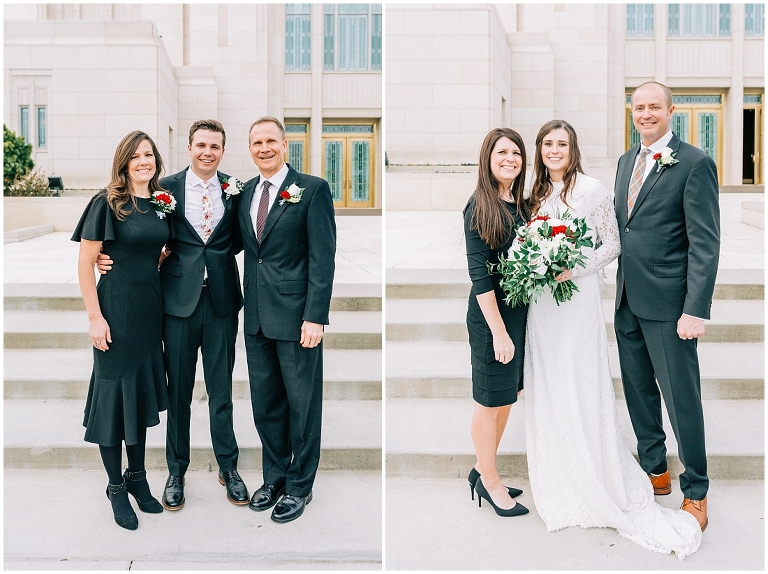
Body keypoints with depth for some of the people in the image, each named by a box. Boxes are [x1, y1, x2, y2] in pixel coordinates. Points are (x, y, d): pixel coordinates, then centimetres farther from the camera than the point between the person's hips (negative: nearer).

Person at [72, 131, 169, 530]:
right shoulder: (107, 203, -10)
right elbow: (85, 262, -11)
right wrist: (94, 317, -14)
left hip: (151, 309, 6)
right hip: (116, 307, -6)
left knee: (142, 392, 14)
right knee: (114, 392, 4)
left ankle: (137, 477, 30)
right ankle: (116, 488, 19)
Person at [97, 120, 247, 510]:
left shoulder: (233, 190, 5)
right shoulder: (167, 187, 0)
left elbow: (236, 241, 11)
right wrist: (112, 258, -10)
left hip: (221, 300, 1)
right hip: (179, 298, -1)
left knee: (221, 389, 9)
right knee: (178, 390, 9)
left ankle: (228, 467, 26)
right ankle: (176, 472, 25)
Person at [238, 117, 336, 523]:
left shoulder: (312, 189, -6)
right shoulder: (246, 192, 12)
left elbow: (323, 258, -10)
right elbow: (248, 249, 15)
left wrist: (315, 316, -16)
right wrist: (247, 303, 4)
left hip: (296, 315, -5)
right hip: (256, 316, 6)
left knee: (302, 403, 6)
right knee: (265, 403, 14)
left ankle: (300, 486, 21)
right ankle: (274, 477, 31)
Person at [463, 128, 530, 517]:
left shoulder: (520, 204, 7)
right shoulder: (480, 206, -14)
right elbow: (478, 273, -18)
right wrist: (499, 330, -20)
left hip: (520, 309, 8)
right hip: (490, 313, -8)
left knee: (507, 396, 16)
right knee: (491, 400, 6)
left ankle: (484, 470, 33)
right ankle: (489, 481, 24)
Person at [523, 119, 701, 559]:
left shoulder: (592, 189, -6)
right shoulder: (537, 193, 13)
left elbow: (612, 245, -5)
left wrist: (576, 268, -18)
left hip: (579, 298, -6)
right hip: (542, 302, 6)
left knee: (583, 387, -4)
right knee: (548, 388, 9)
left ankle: (600, 482, 11)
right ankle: (561, 484, 23)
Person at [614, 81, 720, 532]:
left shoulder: (695, 164, -10)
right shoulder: (627, 162, 13)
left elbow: (705, 242, -14)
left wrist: (696, 310, -20)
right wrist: (622, 283, 10)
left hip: (668, 304, -7)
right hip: (628, 300, 7)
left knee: (681, 397, 3)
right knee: (638, 390, 17)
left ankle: (696, 492, 21)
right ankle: (655, 471, 35)